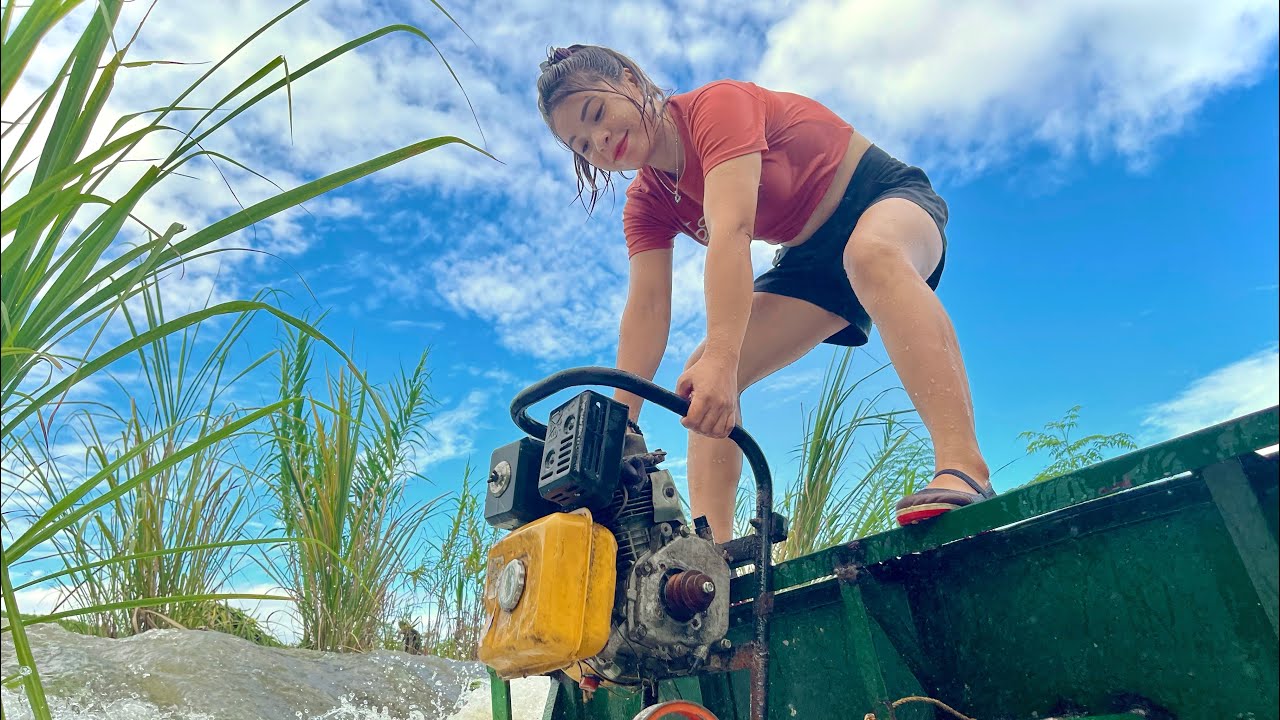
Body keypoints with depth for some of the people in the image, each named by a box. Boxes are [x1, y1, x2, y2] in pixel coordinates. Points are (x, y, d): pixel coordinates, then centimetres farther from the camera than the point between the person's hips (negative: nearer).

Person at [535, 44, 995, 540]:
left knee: (870, 252, -43)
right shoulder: (647, 205, -2)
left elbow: (730, 231, -38)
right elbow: (646, 308, -14)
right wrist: (620, 421, -25)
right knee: (702, 383, -9)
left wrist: (721, 360, -49)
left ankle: (963, 470, -52)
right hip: (814, 258, 7)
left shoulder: (718, 103, -22)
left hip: (887, 197, -6)